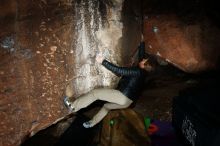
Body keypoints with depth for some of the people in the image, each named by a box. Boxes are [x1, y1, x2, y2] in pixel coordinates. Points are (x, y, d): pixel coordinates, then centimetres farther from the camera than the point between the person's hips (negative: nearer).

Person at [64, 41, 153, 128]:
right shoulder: (141, 72, 8)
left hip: (123, 96, -9)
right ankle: (92, 123, 43)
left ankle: (73, 106, 1)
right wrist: (142, 43, 32)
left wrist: (103, 61, -23)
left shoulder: (137, 71, -16)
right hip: (127, 101, 9)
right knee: (106, 106, 31)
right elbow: (141, 54, 21)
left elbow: (119, 71, -24)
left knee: (95, 93, -5)